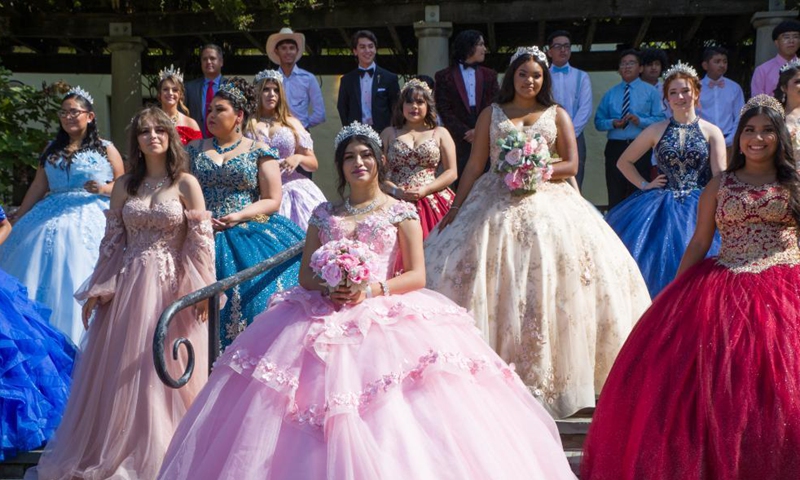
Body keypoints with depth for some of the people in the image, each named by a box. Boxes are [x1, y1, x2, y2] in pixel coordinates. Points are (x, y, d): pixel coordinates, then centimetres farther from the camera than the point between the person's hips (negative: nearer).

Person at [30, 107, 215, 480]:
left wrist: (204, 290, -11)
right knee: (120, 372, 7)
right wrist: (97, 290, 7)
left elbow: (201, 239, -5)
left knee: (167, 369, 1)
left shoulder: (186, 183, -2)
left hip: (171, 287, -3)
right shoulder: (124, 186, 9)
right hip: (127, 286, 4)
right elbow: (112, 241, 10)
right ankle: (118, 450, 20)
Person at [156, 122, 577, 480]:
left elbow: (417, 275, 0)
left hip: (385, 315, -3)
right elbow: (305, 275, 12)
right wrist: (327, 287, -11)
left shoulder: (401, 212, 8)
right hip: (325, 317, 3)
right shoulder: (324, 215, 16)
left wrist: (371, 291, -15)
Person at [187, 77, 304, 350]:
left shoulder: (259, 152, 7)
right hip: (203, 238, 2)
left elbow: (272, 201, 1)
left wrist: (239, 216, -14)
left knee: (254, 301, -19)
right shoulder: (194, 150, 17)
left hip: (248, 235, -2)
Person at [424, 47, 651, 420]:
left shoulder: (556, 114, 11)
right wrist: (455, 209, 2)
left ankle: (550, 371, 1)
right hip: (497, 205, 0)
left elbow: (571, 164, 4)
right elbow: (474, 166, 8)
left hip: (548, 204, 0)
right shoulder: (491, 115, 11)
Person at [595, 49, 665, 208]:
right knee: (615, 196, 1)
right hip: (615, 147, 2)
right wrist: (612, 123, -8)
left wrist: (640, 121, -16)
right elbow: (598, 122, 12)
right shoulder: (610, 94, 16)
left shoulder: (650, 92, 9)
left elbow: (661, 120, -1)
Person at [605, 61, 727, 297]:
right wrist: (644, 185, 5)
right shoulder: (656, 131, 8)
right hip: (660, 208, 1)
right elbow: (623, 162, 17)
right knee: (657, 261, -8)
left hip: (698, 210, -1)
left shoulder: (711, 132, 4)